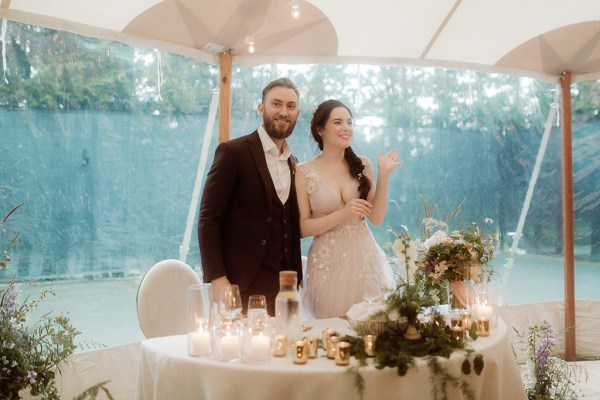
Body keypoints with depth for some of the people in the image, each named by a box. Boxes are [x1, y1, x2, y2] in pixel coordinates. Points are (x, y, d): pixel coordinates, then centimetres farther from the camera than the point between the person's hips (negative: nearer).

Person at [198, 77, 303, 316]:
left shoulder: (292, 162, 13)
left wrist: (295, 276, 8)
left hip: (285, 284, 6)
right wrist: (217, 279, -17)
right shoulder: (233, 152, -8)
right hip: (243, 285, -6)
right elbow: (208, 219, -11)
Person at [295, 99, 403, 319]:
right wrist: (343, 214, -17)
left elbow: (376, 217, 2)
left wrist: (383, 175, -7)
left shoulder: (362, 165, 3)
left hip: (365, 258, 3)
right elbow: (303, 228, -6)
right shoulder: (304, 172, -4)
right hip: (328, 263, -2)